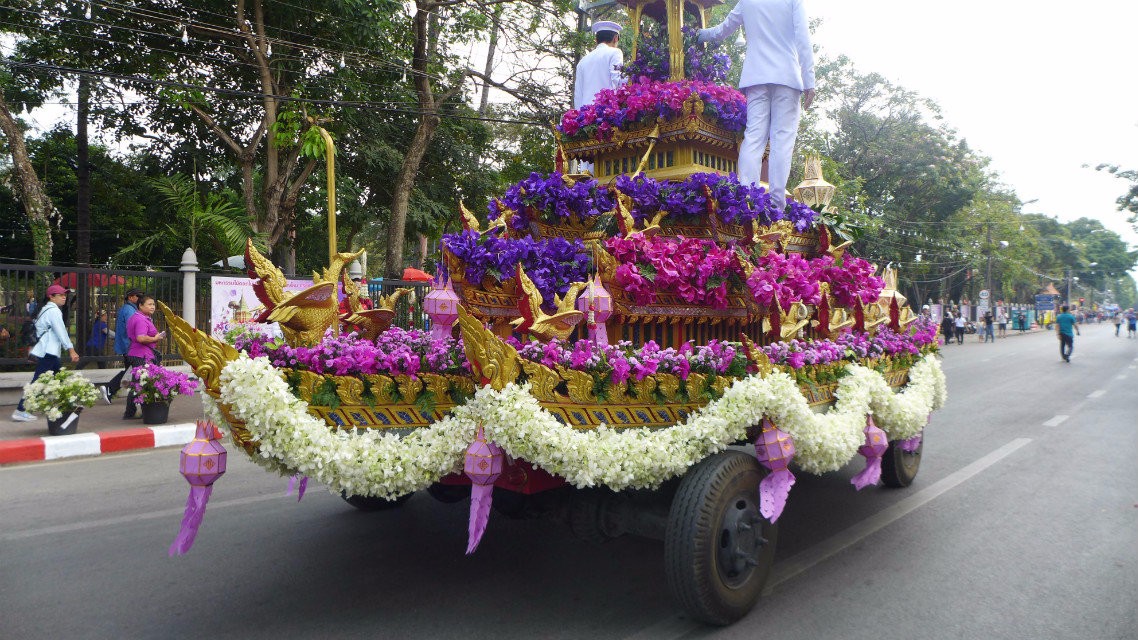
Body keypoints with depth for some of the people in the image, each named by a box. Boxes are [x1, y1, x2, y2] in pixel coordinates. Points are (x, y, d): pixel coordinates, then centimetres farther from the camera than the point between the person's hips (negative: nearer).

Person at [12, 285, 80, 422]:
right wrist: (71, 350, -19)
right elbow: (61, 332, -17)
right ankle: (20, 411, -9)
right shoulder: (53, 311, -11)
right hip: (47, 352, -10)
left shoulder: (47, 309, 19)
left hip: (51, 352, 10)